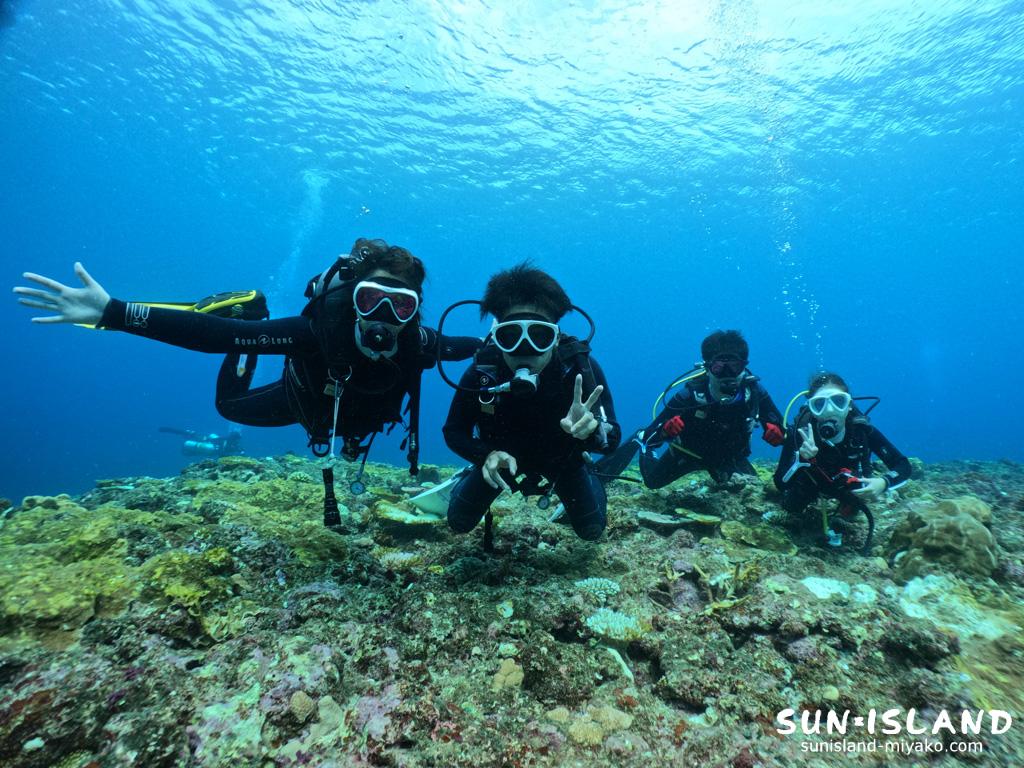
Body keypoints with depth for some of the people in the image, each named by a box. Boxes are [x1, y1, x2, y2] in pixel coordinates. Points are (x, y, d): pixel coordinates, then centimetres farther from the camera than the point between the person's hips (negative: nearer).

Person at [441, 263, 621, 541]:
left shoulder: (580, 365, -35)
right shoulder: (482, 371, -34)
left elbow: (612, 438, -31)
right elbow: (454, 431, -20)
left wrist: (592, 430, -56)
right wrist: (487, 455, -41)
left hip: (560, 459, 0)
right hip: (500, 457, 0)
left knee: (592, 530, 7)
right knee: (459, 523, 4)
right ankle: (467, 479, 39)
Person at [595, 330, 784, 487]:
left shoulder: (754, 391, -30)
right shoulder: (692, 393, -38)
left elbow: (778, 426, -17)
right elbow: (652, 436, -36)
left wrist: (775, 432, -42)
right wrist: (665, 429, -60)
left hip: (729, 456, 2)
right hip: (689, 451, -2)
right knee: (653, 481, 9)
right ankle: (640, 441, 38)